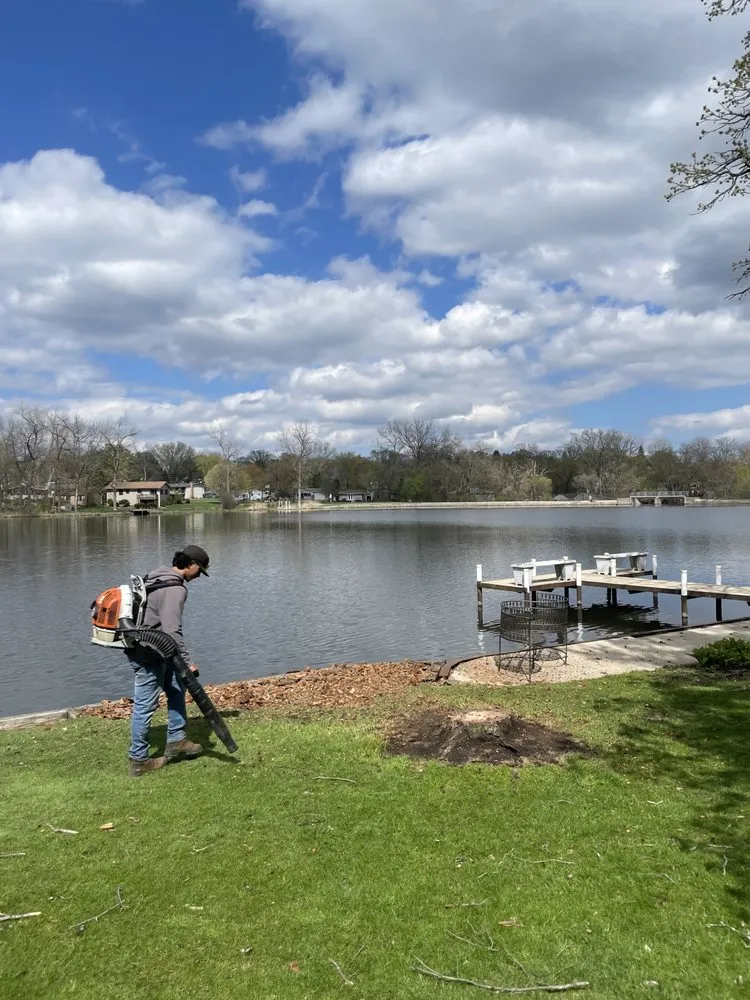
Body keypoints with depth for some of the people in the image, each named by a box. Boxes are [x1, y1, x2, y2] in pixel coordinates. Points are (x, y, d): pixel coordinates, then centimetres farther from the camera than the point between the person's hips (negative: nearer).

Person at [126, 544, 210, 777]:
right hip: (148, 655, -10)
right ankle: (138, 760, 12)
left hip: (156, 653, 10)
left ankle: (176, 741, 24)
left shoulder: (156, 577, 10)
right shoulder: (175, 589, -20)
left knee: (177, 688, 17)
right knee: (145, 706, 0)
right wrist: (187, 662, -21)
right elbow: (172, 630, -26)